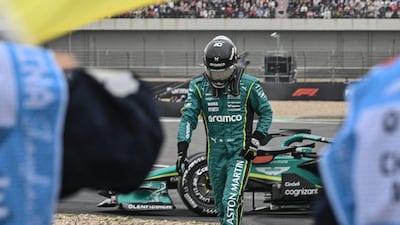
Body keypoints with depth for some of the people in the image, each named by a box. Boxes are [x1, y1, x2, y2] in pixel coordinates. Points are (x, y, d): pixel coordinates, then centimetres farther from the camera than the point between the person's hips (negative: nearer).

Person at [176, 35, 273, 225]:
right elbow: (188, 118, -6)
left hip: (240, 153, -4)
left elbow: (266, 112, 5)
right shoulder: (199, 87, -1)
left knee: (231, 200, -18)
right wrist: (182, 150, -18)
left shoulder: (248, 85, -6)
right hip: (215, 155, 4)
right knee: (221, 205, 12)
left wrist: (255, 142, -6)